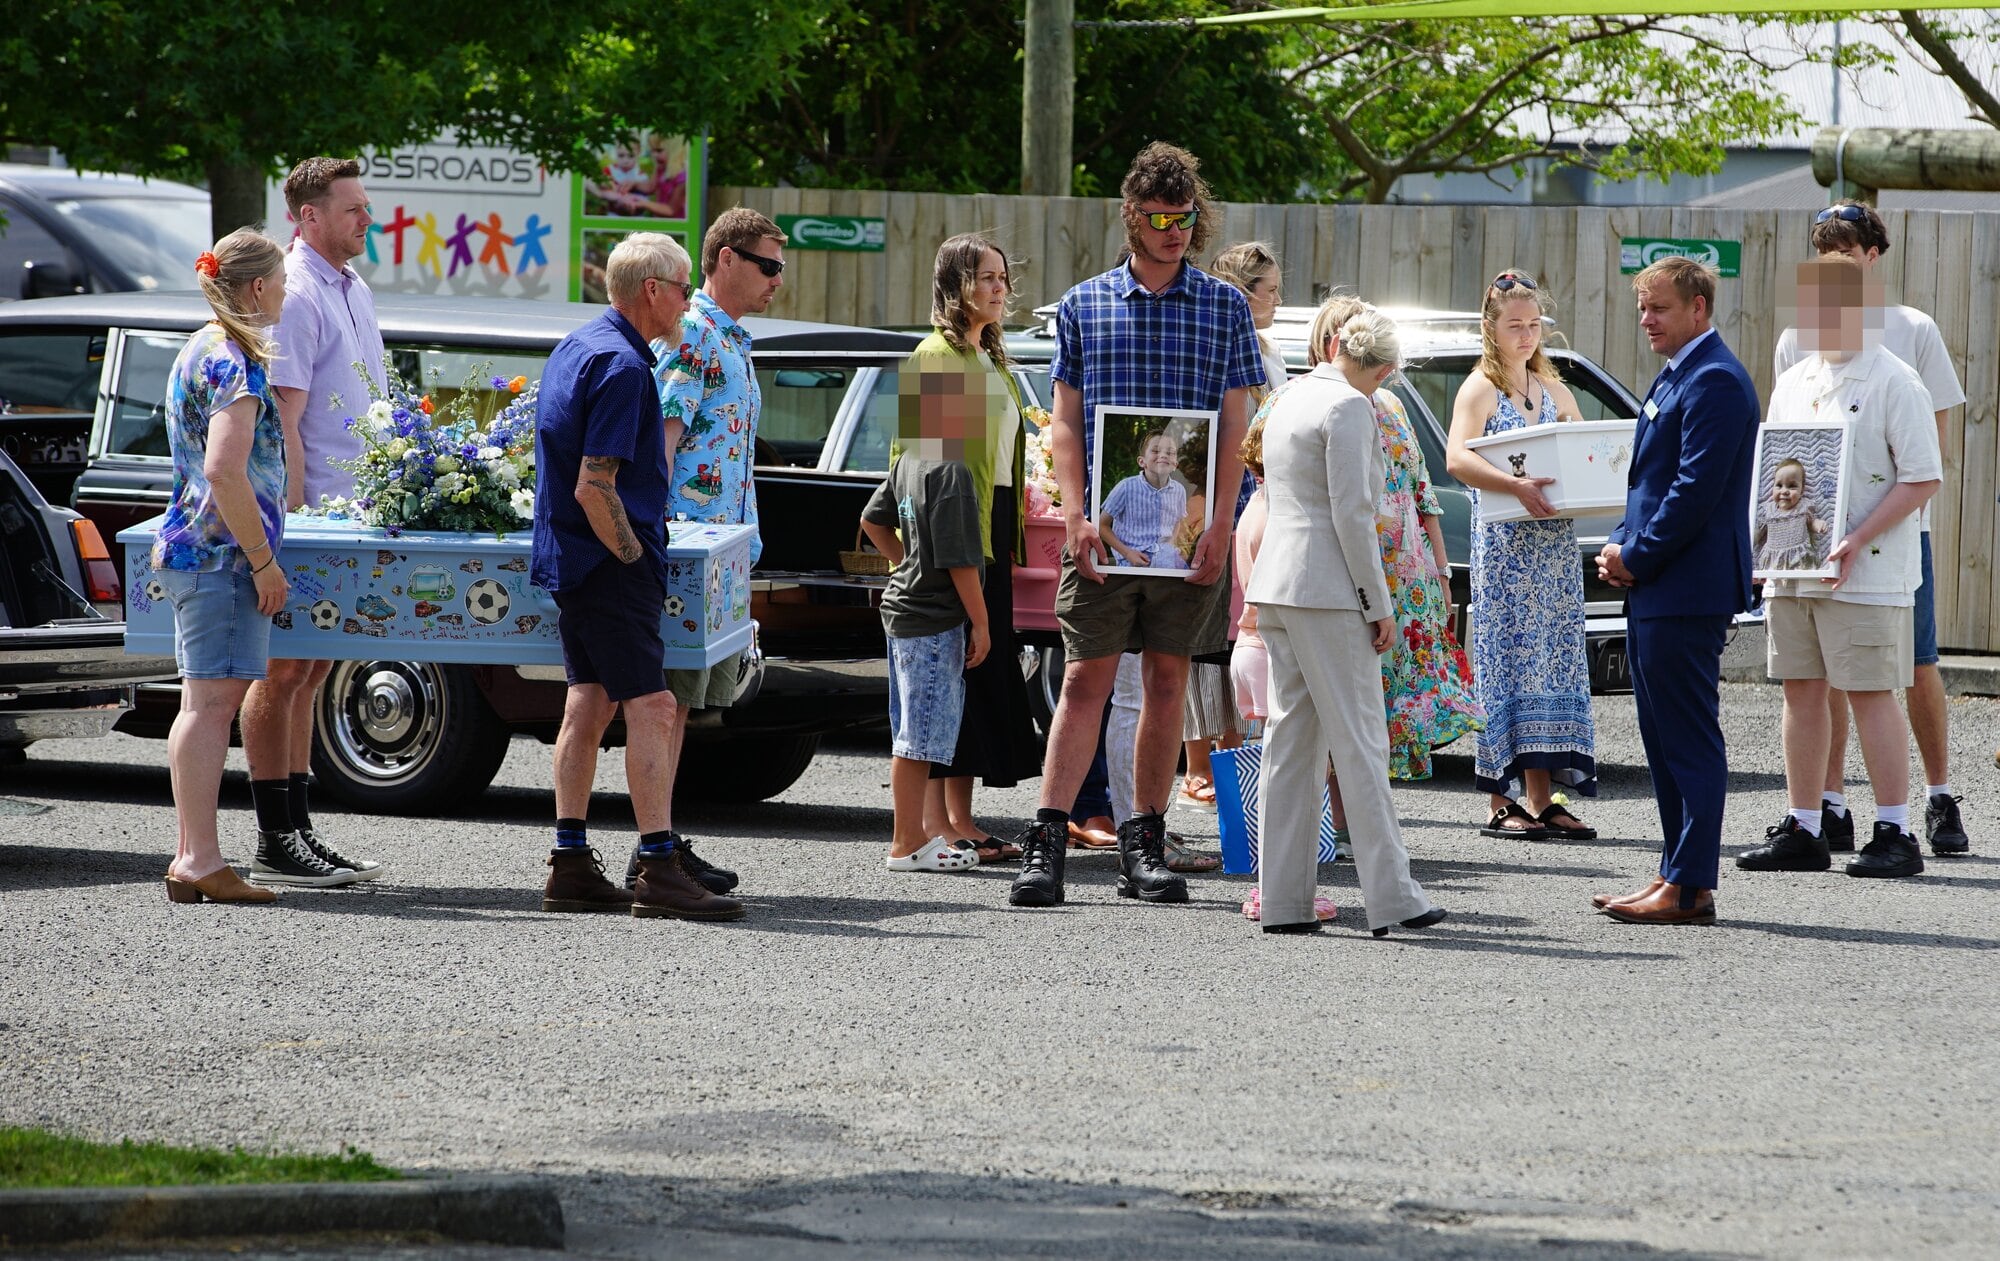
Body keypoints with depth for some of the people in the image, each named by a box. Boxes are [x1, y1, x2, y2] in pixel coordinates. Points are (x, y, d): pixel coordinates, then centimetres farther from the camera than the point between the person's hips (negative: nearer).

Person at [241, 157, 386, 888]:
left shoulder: (354, 292, 15)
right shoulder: (294, 298, -13)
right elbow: (283, 423, -18)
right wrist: (297, 520, -21)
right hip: (305, 514, -9)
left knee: (310, 670, 12)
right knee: (284, 673, -4)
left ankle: (299, 827, 16)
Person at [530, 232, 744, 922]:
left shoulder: (576, 348, 14)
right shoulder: (621, 366, -18)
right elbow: (594, 489, -23)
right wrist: (636, 562, -13)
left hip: (569, 557, 10)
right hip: (611, 564, -10)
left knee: (588, 704, 13)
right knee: (651, 708, -11)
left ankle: (571, 865, 15)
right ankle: (659, 871, -15)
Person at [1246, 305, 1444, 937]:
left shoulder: (1288, 400, 15)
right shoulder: (1350, 407, -11)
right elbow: (1351, 514, -16)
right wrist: (1379, 605, -11)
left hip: (1274, 584, 8)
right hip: (1326, 589, -8)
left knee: (1290, 739, 8)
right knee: (1359, 742, -6)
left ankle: (1283, 900, 6)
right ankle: (1390, 897, -6)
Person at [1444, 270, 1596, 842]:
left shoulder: (1556, 393, 16)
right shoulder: (1480, 390, -2)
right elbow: (1457, 458, -19)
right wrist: (1517, 486, -33)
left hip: (1555, 544, 6)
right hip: (1503, 544, -6)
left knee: (1550, 661, 4)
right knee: (1506, 662, -7)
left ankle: (1541, 798, 6)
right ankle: (1502, 801, -6)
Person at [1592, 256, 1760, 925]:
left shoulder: (1715, 381, -15)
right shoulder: (1674, 377, 18)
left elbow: (1697, 489, -21)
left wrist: (1636, 556, -14)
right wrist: (1624, 548, 8)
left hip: (1687, 591, -11)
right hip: (1654, 591, 11)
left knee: (1690, 740, -7)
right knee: (1663, 741, 13)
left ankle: (1690, 888, -6)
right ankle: (1676, 875, 19)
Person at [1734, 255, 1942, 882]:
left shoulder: (1893, 382, -7)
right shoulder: (1792, 383, 14)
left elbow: (1923, 477, -11)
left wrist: (1859, 540, -19)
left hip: (1866, 572, -7)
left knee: (1870, 693, -6)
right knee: (1801, 690, 8)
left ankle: (1894, 835, -2)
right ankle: (1803, 830, 15)